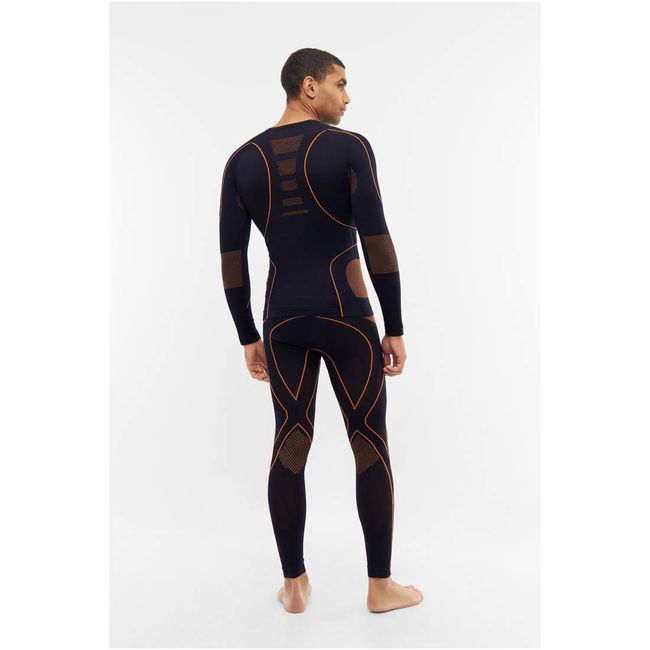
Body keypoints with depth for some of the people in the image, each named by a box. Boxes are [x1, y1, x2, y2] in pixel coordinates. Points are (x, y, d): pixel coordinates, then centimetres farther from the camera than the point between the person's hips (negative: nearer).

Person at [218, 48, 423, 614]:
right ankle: (381, 586, 17)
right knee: (371, 446, 7)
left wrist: (248, 338, 12)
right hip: (345, 316, -4)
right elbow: (377, 243, -12)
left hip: (282, 320, 4)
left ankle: (295, 585, 20)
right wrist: (395, 329, -4)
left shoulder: (242, 159, 7)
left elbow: (232, 258, 4)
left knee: (290, 445, 11)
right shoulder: (349, 146, -6)